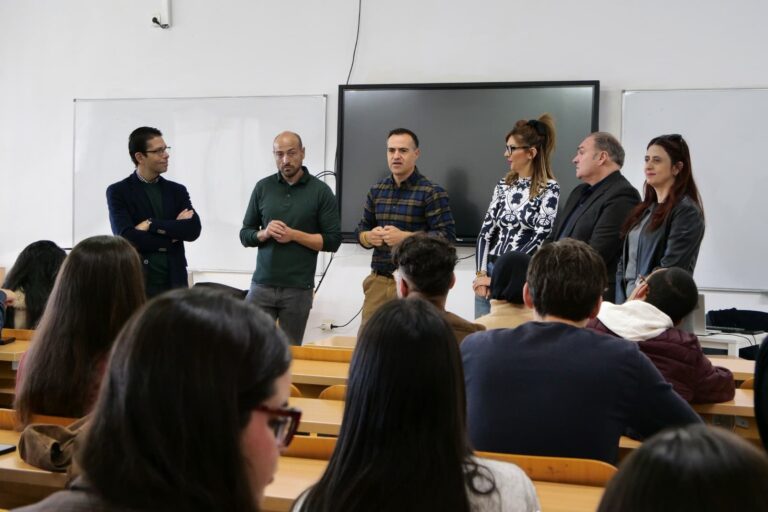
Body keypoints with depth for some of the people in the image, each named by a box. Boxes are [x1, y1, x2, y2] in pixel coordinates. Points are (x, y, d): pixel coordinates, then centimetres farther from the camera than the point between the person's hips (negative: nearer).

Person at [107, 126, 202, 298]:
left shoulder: (177, 190, 12)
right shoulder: (118, 192, 0)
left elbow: (194, 230, -3)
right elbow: (127, 238, -12)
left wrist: (152, 225, -12)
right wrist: (172, 234, -5)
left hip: (174, 283, 3)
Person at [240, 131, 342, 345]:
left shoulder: (320, 191, -1)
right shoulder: (263, 187, 7)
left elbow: (333, 241, -3)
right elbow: (245, 235, 11)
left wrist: (294, 235, -14)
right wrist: (264, 233, -11)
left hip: (298, 288, -2)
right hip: (262, 284, 2)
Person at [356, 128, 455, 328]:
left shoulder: (432, 192, -6)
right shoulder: (376, 190, 12)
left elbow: (447, 236, -12)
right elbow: (361, 230, 18)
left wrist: (404, 237, -20)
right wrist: (369, 237, -6)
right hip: (377, 281, 5)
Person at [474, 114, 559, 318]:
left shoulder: (549, 190, -7)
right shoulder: (503, 185, 9)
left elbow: (540, 239, -13)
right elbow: (486, 231, 8)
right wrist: (481, 274, -4)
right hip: (489, 273, 5)